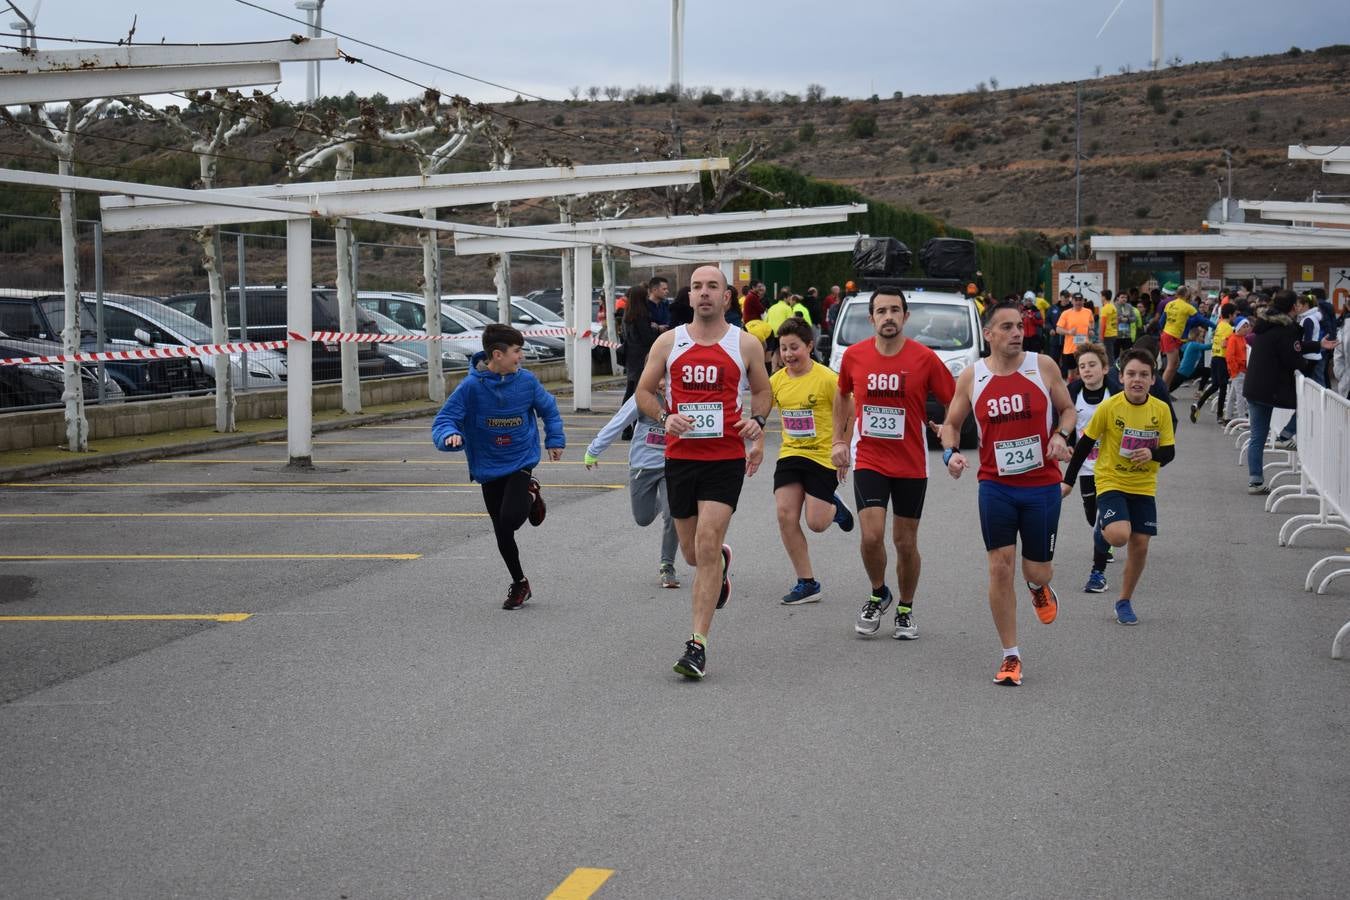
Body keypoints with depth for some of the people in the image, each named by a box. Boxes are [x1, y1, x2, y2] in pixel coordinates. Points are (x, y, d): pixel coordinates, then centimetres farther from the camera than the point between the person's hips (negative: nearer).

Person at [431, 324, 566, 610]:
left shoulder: (526, 380, -6)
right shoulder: (471, 386, -15)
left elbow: (548, 408, 13)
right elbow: (443, 421, -14)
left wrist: (554, 440, 9)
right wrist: (449, 436, -35)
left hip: (521, 462, 0)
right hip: (489, 469, 0)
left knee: (510, 518, -23)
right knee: (502, 534, 8)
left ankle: (531, 494, 11)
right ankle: (519, 583, 30)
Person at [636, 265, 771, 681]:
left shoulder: (746, 345, 2)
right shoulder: (668, 342, 4)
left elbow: (762, 391, 15)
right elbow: (643, 392, 10)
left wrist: (756, 420, -6)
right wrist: (666, 417, -10)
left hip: (726, 459, -3)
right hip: (680, 456, 3)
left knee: (707, 547, -14)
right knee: (693, 552, 13)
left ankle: (698, 645, -12)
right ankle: (722, 562, 52)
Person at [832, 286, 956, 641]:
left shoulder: (925, 358, -9)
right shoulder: (854, 356, -3)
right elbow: (842, 394, 17)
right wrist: (839, 440, 14)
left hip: (912, 465, 0)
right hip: (868, 461, 1)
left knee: (906, 542, 7)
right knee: (871, 536, -14)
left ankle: (905, 610, 27)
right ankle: (878, 594, 14)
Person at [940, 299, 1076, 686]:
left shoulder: (1043, 367, -4)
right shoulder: (971, 376, -2)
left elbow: (1067, 410, 8)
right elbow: (951, 423, 9)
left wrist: (1061, 435, -13)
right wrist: (951, 452, -11)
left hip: (1042, 484, 0)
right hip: (995, 485, 0)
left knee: (1037, 571, 5)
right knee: (1000, 568, -3)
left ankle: (1039, 587, 46)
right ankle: (1010, 657, 8)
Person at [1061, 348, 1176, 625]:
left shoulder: (1161, 410, -5)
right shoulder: (1109, 407, -13)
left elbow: (1169, 451, 1)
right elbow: (1085, 443, -3)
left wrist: (1152, 453, -22)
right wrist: (1068, 481, 0)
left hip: (1144, 488, 3)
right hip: (1111, 483, -3)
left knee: (1140, 545, 2)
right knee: (1119, 535, -25)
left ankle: (1125, 601, 21)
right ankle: (1103, 526, 12)